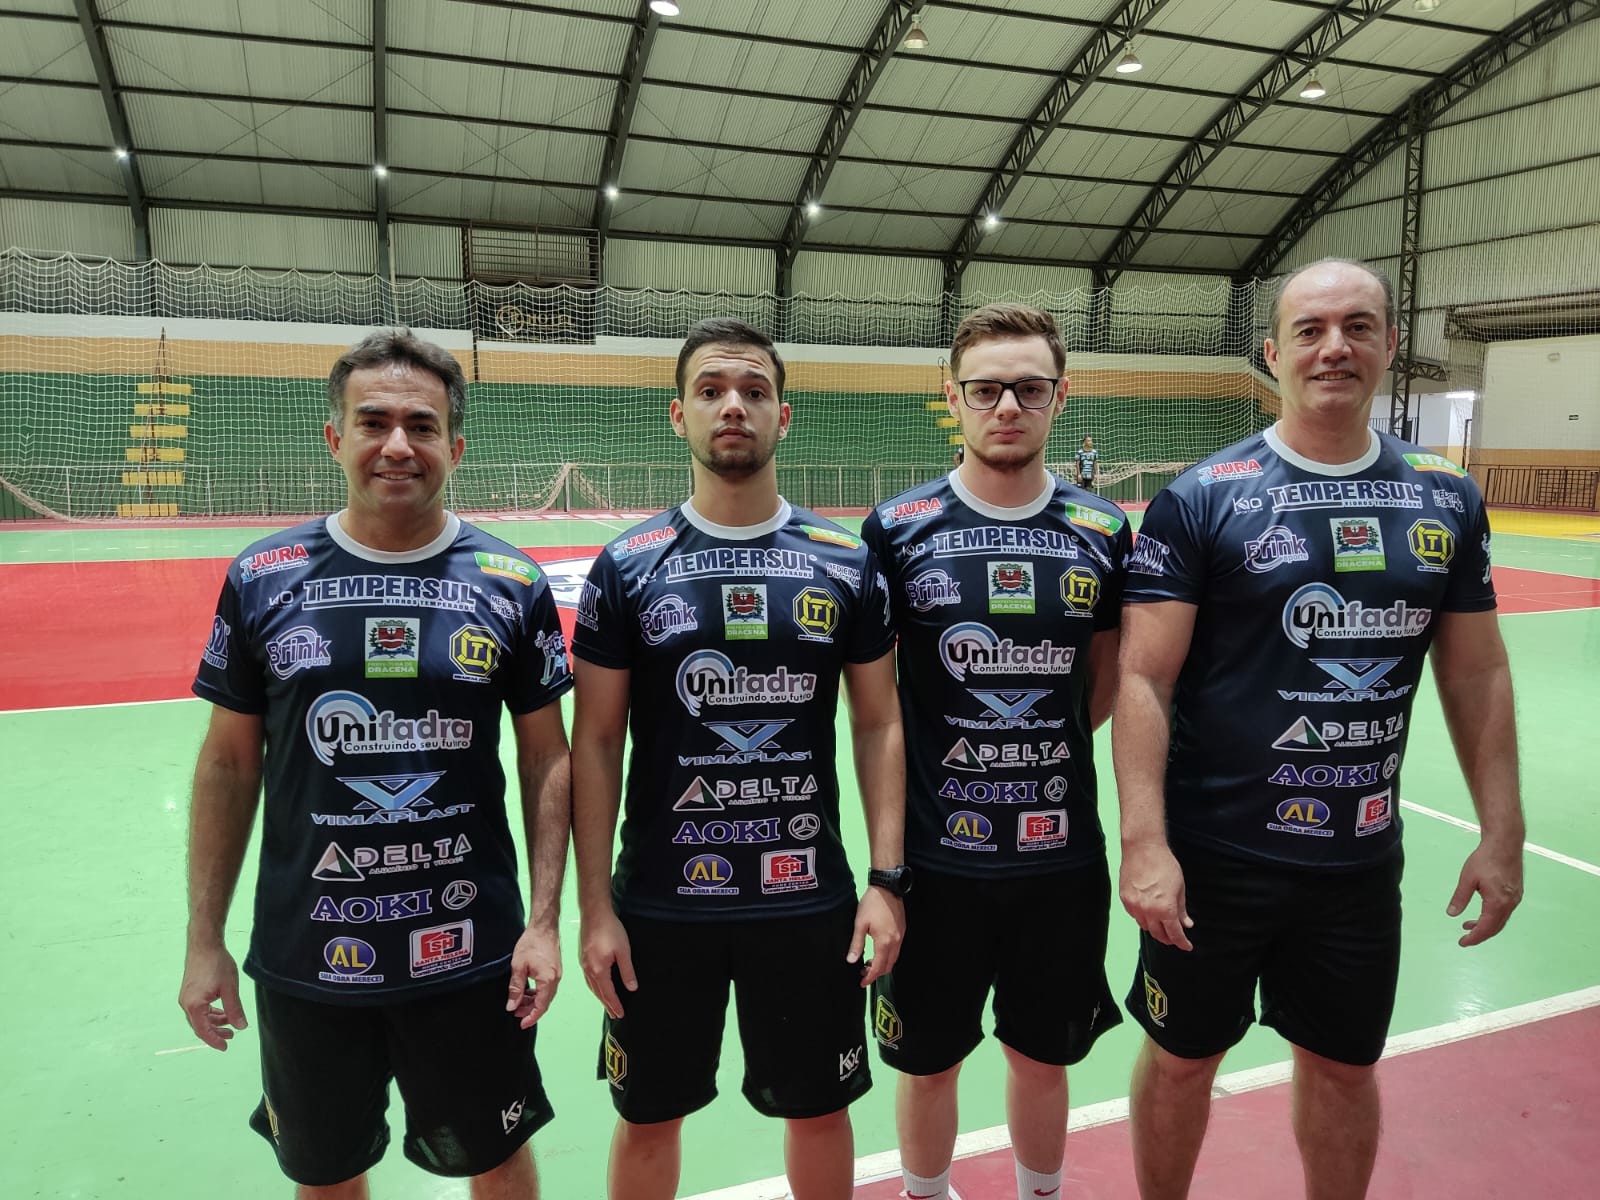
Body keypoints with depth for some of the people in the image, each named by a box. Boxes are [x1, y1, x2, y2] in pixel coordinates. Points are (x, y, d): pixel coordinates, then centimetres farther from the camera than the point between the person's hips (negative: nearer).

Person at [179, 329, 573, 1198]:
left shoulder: (511, 583, -7)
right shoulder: (262, 578, -4)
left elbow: (546, 757, -2)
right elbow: (230, 762, 3)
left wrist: (545, 920, -7)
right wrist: (204, 941, 4)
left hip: (470, 956, -1)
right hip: (305, 960, 2)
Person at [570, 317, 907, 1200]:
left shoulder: (846, 564, -2)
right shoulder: (627, 567, -4)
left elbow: (878, 725, 2)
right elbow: (595, 743, -2)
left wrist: (886, 879, -4)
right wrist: (595, 908, -5)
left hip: (810, 899, 1)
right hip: (661, 904, 0)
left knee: (819, 1110, 18)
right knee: (649, 1118, 17)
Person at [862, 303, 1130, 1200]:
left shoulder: (1104, 535, -1)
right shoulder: (897, 529, -8)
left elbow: (1105, 686, 9)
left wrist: (1032, 750, -1)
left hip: (1064, 857, 2)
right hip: (935, 857, -1)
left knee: (1044, 1060, 20)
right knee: (929, 1064, 17)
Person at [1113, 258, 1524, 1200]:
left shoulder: (1448, 501, 2)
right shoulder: (1201, 498, -12)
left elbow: (1477, 673, 8)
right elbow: (1145, 679, -14)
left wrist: (1503, 833, 6)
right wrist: (1145, 842, -19)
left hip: (1361, 859, 4)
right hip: (1212, 856, -3)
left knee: (1345, 1068, 20)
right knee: (1183, 1059, 15)